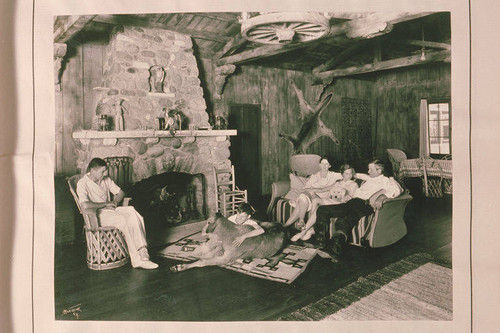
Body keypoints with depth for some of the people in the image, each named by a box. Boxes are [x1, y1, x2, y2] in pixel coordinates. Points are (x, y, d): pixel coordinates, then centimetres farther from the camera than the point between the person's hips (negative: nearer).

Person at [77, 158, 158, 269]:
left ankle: (142, 253, -33)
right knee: (124, 221, -32)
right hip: (99, 215, -6)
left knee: (132, 211, -26)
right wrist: (106, 204, -13)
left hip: (111, 210, 6)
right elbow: (85, 205, -23)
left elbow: (120, 192, 19)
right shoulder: (82, 184, -8)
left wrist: (114, 203, -2)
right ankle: (136, 259, -27)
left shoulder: (106, 180, 14)